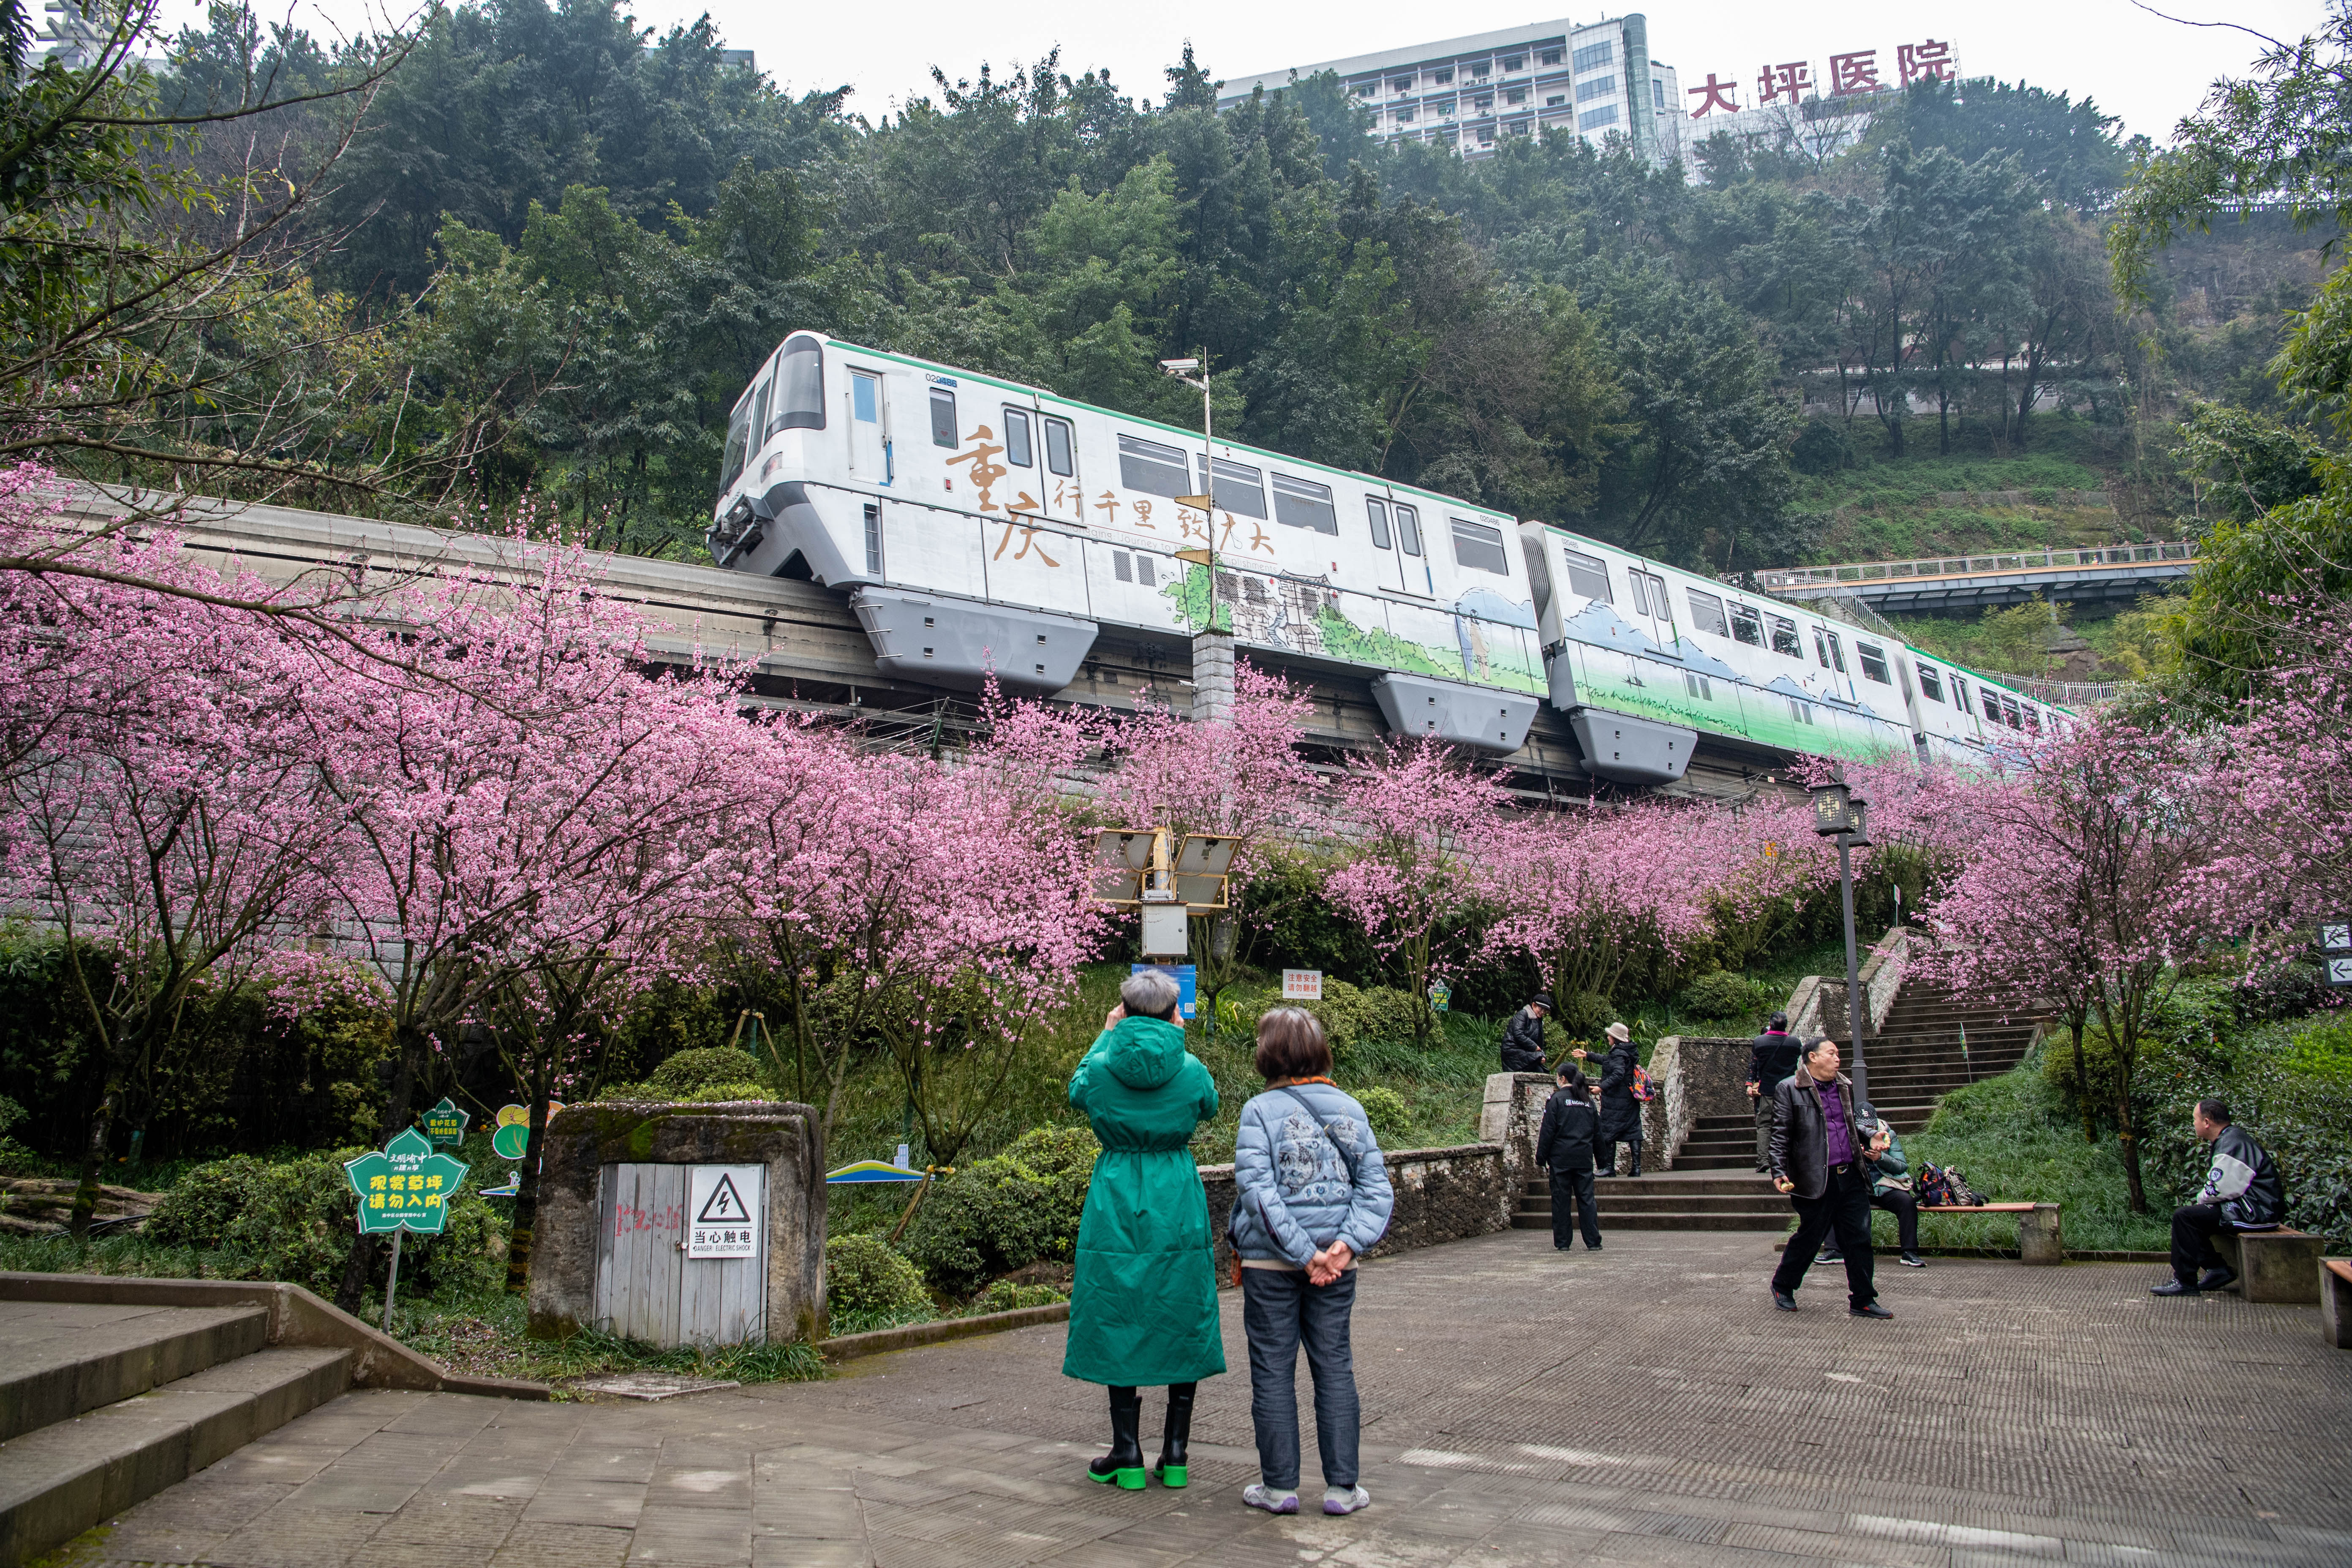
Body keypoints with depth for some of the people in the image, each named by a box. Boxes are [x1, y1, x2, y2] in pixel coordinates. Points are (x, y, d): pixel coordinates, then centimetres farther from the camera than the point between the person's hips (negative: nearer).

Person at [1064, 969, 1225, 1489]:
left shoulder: (1102, 1067, -9)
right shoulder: (1190, 1069, -8)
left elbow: (1077, 1091, 16)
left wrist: (1107, 1034, 22)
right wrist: (1177, 1039, 18)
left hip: (1116, 1207, 0)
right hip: (1178, 1209, 1)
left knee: (1118, 1328, 9)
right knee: (1181, 1326, 11)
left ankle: (1128, 1454, 13)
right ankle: (1175, 1455, 15)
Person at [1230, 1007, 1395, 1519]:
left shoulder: (1260, 1111, -9)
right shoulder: (1350, 1109, 3)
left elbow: (1257, 1190, -17)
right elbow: (1376, 1184, -4)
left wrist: (1304, 1255, -16)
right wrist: (1348, 1242, -12)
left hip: (1269, 1262, -3)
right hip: (1338, 1264, 3)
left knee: (1273, 1368, 7)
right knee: (1335, 1366, 11)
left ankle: (1279, 1485, 14)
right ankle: (1343, 1485, 15)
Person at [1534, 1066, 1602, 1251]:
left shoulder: (1557, 1099, -6)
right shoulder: (1588, 1100, 10)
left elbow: (1548, 1131, -9)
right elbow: (1598, 1131, 14)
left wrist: (1541, 1157, -3)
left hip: (1561, 1158, -4)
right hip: (1584, 1158, 4)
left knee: (1561, 1200, 3)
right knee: (1586, 1199, 5)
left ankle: (1562, 1242, 5)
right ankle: (1593, 1241, 3)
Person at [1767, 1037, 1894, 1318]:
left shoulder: (1845, 1086, 16)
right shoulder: (1788, 1089, -4)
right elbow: (1780, 1135, -6)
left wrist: (1869, 1139, 12)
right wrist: (1779, 1172, -14)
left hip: (1851, 1177, 6)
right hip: (1816, 1180, -6)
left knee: (1859, 1238, 5)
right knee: (1809, 1237, 4)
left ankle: (1863, 1301, 15)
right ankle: (1782, 1287, 25)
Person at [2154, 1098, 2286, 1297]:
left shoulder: (2232, 1145, -19)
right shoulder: (2230, 1138, 15)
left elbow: (2220, 1190, -23)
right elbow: (2223, 1186, 21)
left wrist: (2200, 1200, -4)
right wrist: (2200, 1202, 8)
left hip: (2255, 1212, -11)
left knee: (2185, 1216, -16)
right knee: (2193, 1214, 16)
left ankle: (2185, 1282, -12)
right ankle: (2217, 1269, 10)